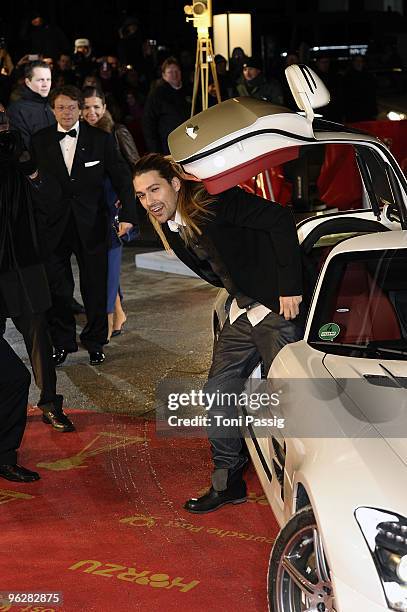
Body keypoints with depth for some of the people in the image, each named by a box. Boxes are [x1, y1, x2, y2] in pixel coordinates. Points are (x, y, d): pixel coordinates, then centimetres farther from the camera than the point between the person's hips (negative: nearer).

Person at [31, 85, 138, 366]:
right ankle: (62, 343, 22)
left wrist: (128, 215, -11)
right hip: (53, 225, 0)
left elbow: (122, 178, -1)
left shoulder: (101, 139, -2)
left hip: (91, 224, 0)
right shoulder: (40, 141, 1)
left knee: (96, 287, 8)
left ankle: (95, 343, 24)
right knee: (57, 289, 5)